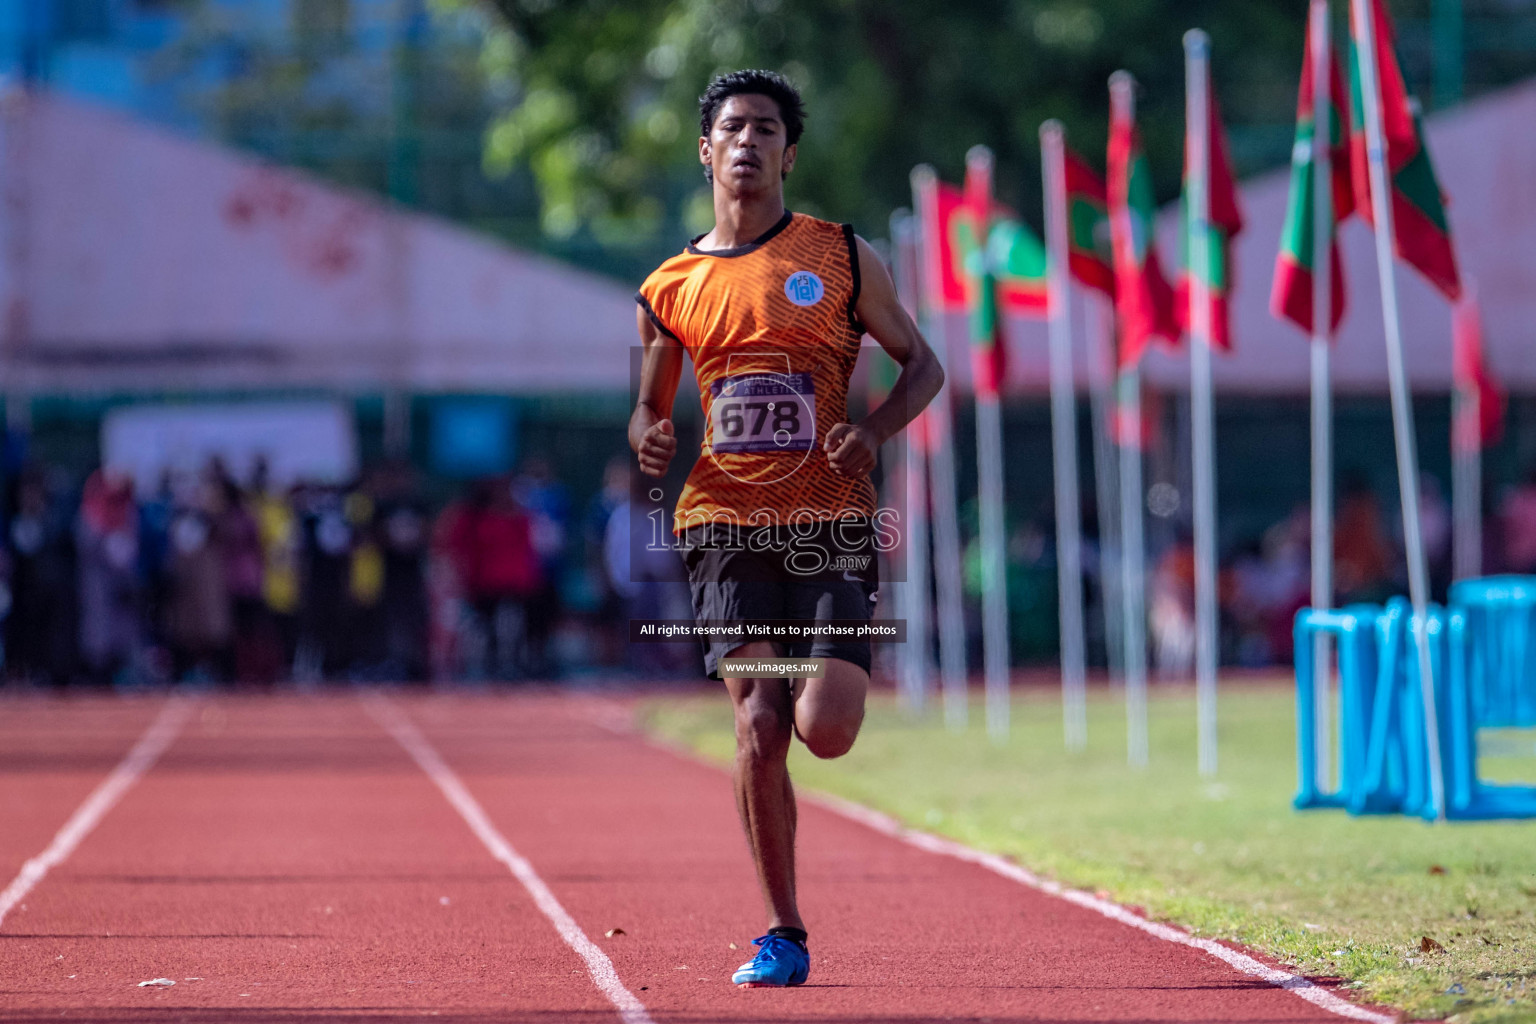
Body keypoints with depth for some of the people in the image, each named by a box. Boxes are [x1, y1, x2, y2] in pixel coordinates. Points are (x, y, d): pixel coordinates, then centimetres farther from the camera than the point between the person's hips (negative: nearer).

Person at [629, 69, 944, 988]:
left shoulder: (842, 256, 4)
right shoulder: (671, 288, 9)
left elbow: (922, 365, 9)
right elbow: (651, 408, 21)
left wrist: (873, 432, -10)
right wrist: (648, 437, -4)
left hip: (832, 526, -1)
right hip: (728, 529, 1)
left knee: (824, 731, -12)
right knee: (758, 729, -11)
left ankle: (836, 670, 27)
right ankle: (784, 935, 1)